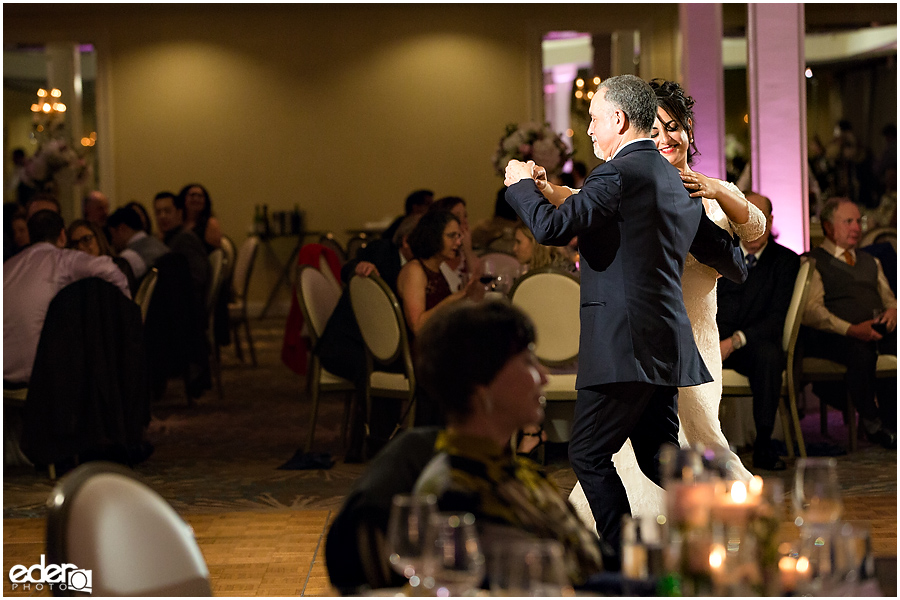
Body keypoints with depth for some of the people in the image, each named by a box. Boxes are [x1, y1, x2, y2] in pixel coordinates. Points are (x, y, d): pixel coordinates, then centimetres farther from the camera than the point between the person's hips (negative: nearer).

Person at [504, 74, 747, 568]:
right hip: (664, 343, 9)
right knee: (658, 458, 14)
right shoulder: (674, 180, 17)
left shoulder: (618, 173, -12)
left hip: (624, 346, -9)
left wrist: (522, 184, -2)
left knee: (587, 454, 1)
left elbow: (552, 229, -20)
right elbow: (727, 257, 24)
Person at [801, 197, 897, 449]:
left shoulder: (870, 262, 31)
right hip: (832, 337, -6)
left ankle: (888, 419, -20)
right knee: (860, 351, -39)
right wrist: (851, 329, -21)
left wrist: (892, 311, -1)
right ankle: (871, 422, -23)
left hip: (877, 331, 6)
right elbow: (812, 311, -6)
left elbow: (889, 300, 27)